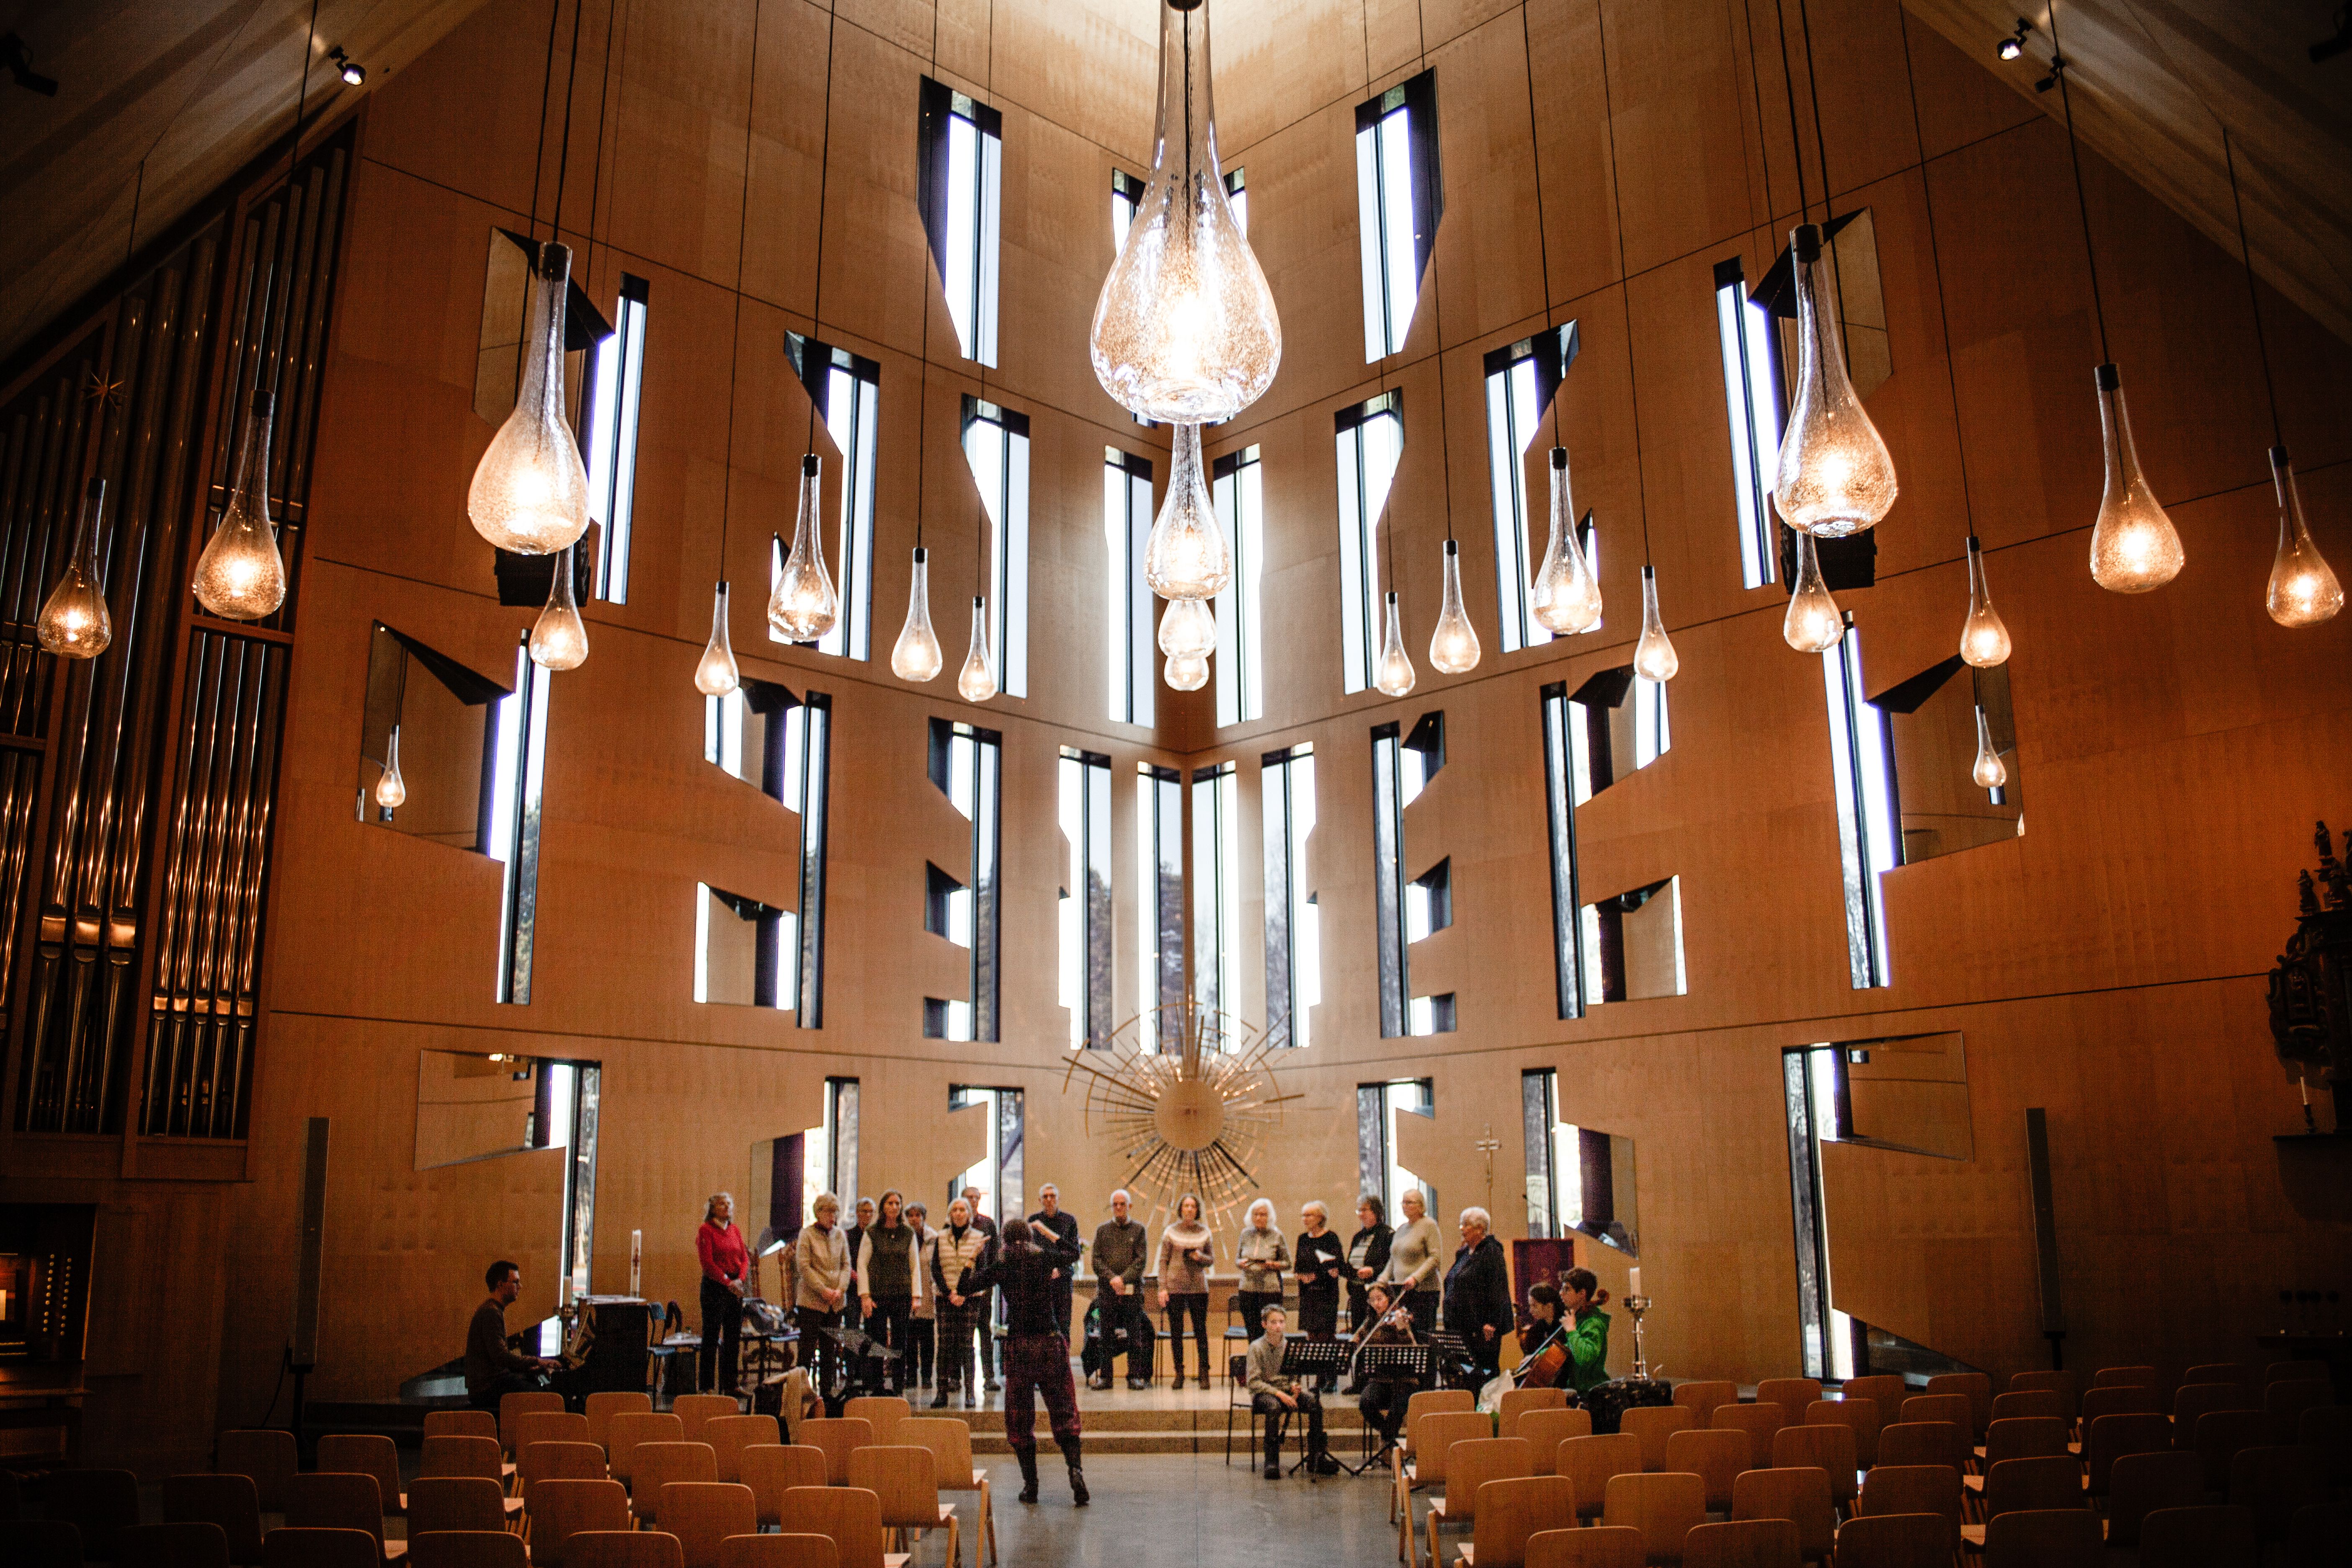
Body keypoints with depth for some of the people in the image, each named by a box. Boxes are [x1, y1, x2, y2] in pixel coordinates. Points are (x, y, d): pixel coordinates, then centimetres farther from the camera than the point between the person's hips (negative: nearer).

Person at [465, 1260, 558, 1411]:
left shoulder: (494, 1311, 19)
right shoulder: (490, 1313, -15)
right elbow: (501, 1357, -23)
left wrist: (532, 1367, 12)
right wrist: (537, 1362, -13)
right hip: (488, 1389, -10)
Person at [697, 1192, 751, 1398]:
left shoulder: (735, 1231, 13)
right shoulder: (705, 1230, -6)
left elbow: (745, 1258, 10)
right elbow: (708, 1262, -13)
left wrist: (740, 1279, -7)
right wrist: (727, 1282, -17)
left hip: (735, 1288, 6)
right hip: (715, 1287, -6)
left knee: (734, 1338, 8)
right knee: (711, 1338, -2)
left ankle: (729, 1385, 15)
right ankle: (706, 1386, 5)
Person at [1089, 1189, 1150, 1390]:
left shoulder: (1138, 1230, 7)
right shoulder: (1102, 1230, 11)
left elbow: (1141, 1260, -1)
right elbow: (1096, 1259, 4)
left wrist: (1123, 1278, -12)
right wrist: (1111, 1278, -10)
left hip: (1132, 1290, -1)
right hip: (1107, 1290, 1)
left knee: (1135, 1335, 0)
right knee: (1107, 1335, 2)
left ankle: (1135, 1376, 5)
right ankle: (1105, 1376, 7)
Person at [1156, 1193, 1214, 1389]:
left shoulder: (1204, 1232, 7)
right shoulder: (1171, 1232, 2)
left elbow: (1212, 1259, 12)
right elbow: (1163, 1261, 2)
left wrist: (1201, 1257, -10)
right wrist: (1163, 1288, -5)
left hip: (1199, 1286, 1)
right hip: (1175, 1287, -1)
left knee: (1201, 1330, -1)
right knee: (1176, 1331, 2)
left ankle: (1204, 1373, 5)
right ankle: (1179, 1373, 10)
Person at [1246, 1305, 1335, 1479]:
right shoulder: (1257, 1347, -8)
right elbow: (1254, 1382, -14)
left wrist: (1296, 1385, -10)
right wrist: (1279, 1393, -24)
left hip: (1287, 1391, 4)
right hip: (1263, 1393, -4)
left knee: (1315, 1403, -23)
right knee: (1274, 1406, -40)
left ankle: (1316, 1457, -14)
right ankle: (1272, 1461, -30)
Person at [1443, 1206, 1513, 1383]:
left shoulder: (1491, 1252, -10)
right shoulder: (1464, 1253, 17)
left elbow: (1497, 1291, -16)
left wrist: (1491, 1324, -21)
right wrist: (1449, 1320, 21)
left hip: (1482, 1328, -9)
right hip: (1461, 1326, 9)